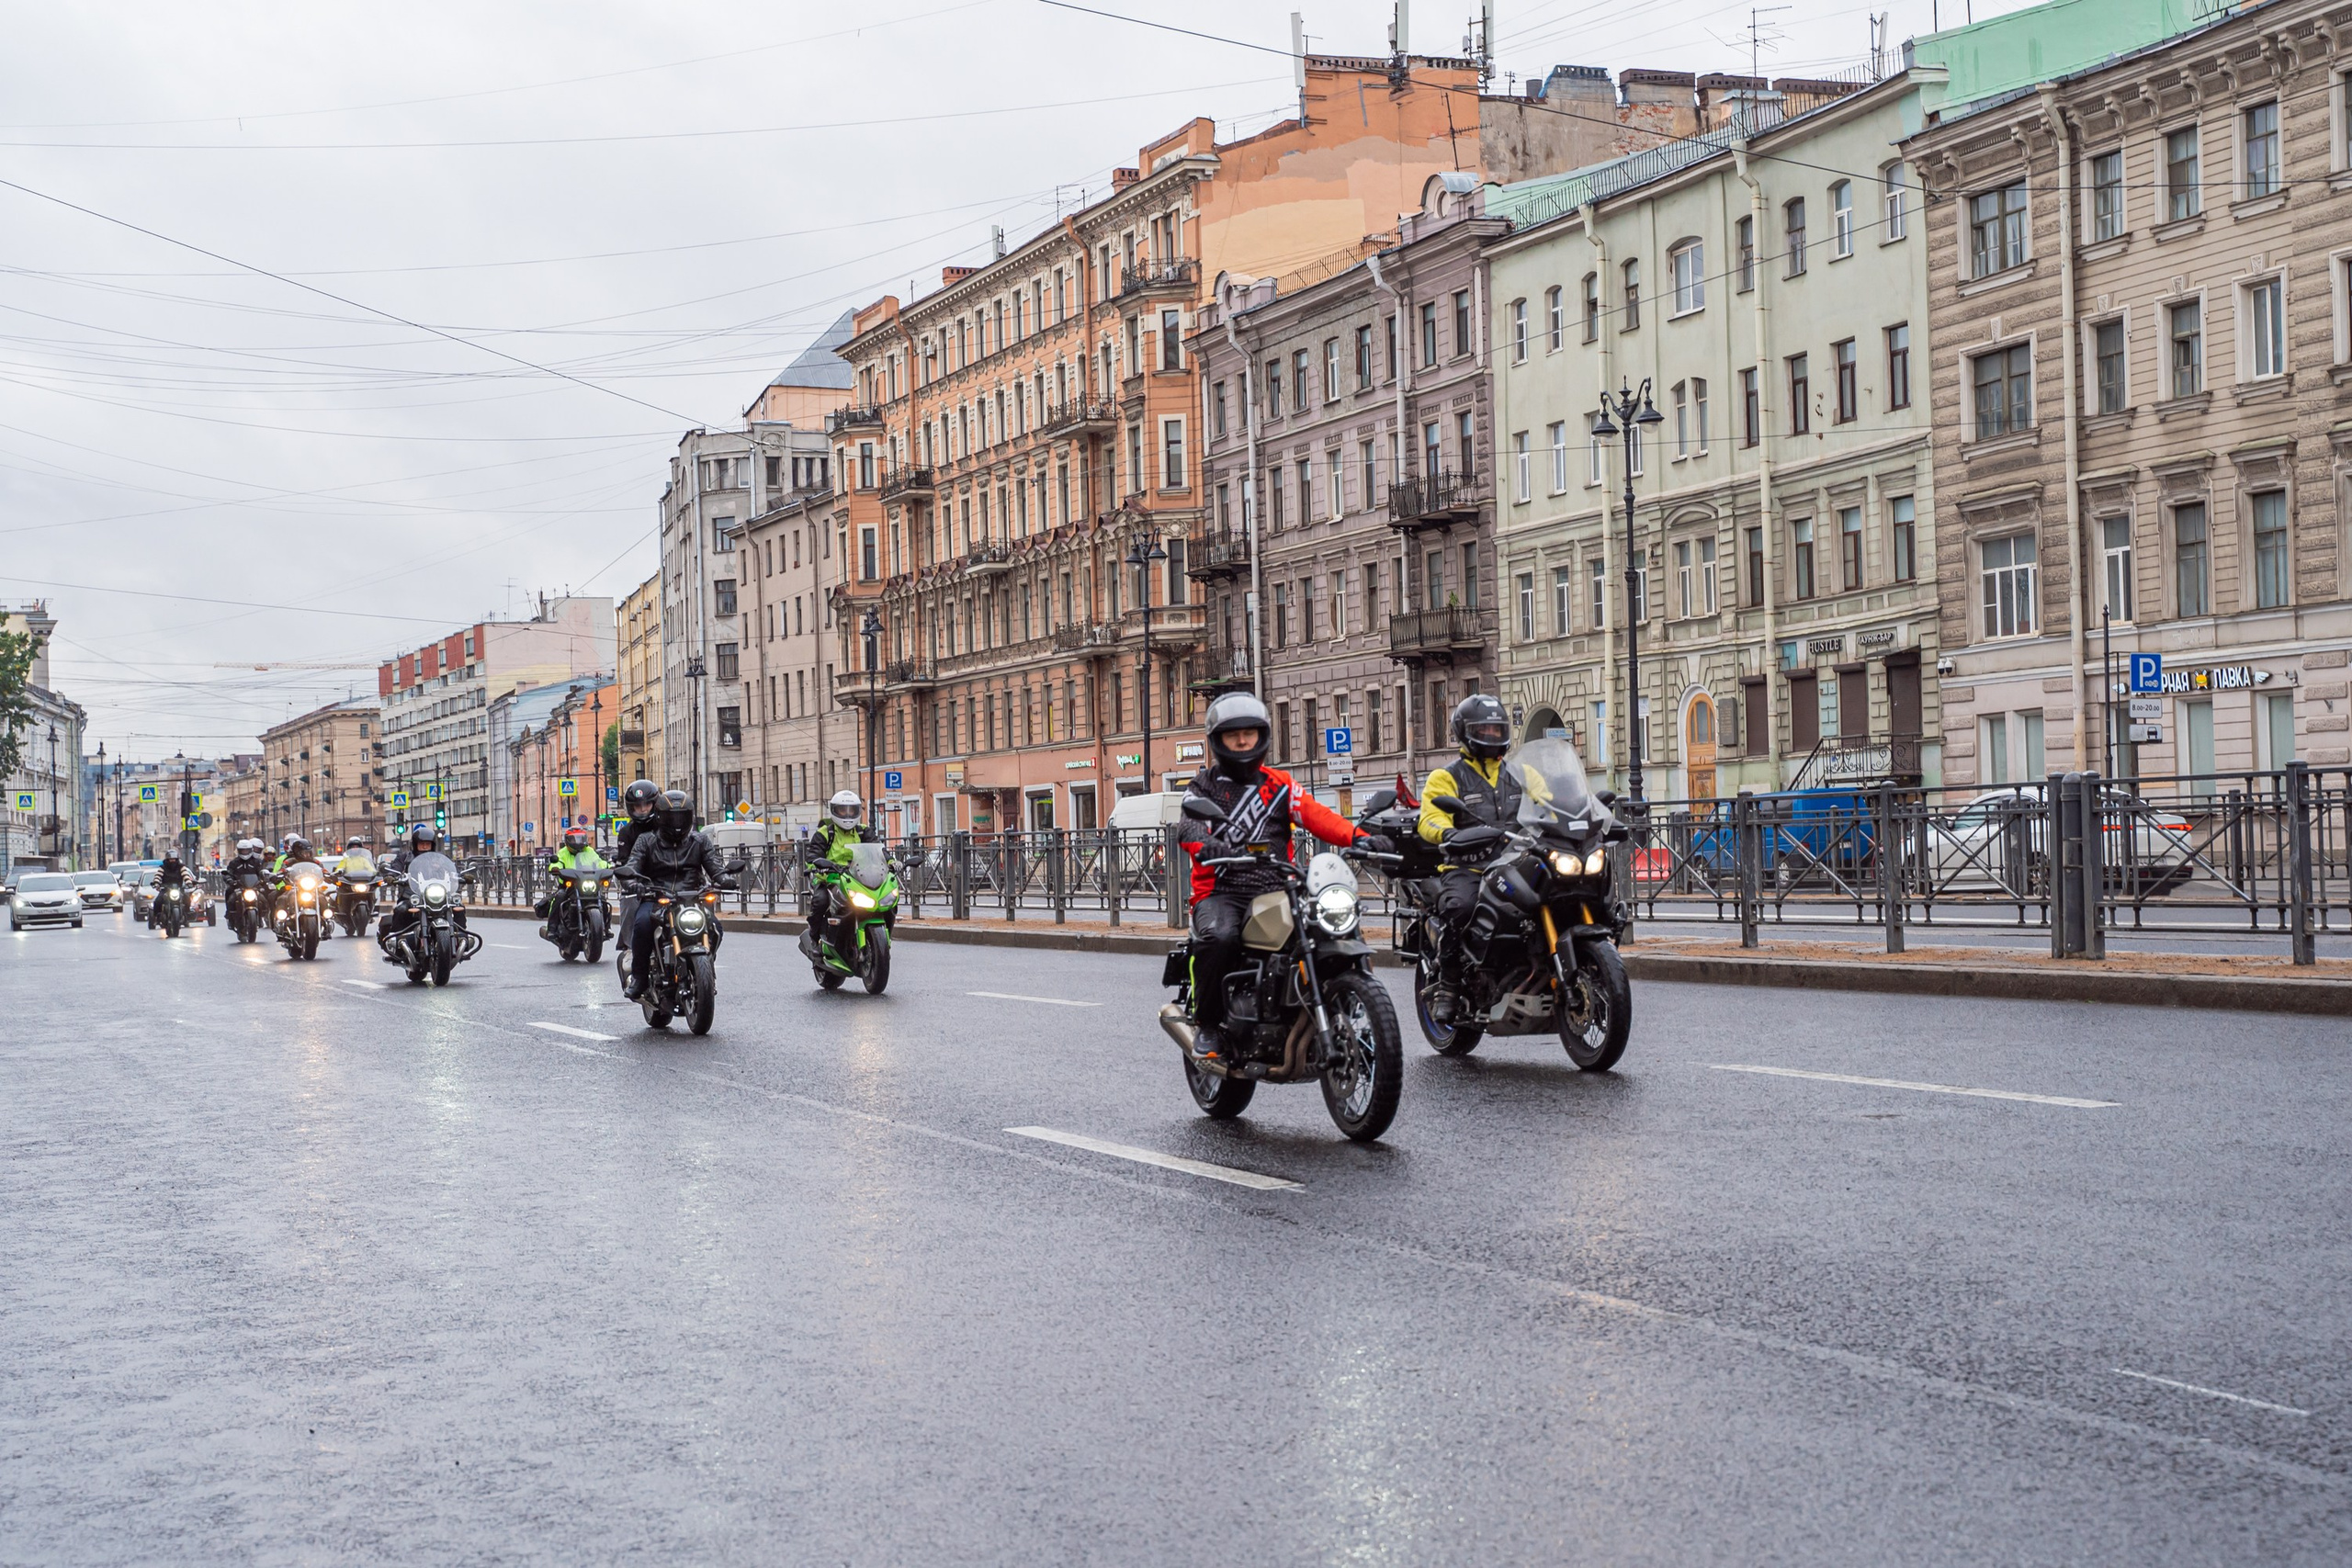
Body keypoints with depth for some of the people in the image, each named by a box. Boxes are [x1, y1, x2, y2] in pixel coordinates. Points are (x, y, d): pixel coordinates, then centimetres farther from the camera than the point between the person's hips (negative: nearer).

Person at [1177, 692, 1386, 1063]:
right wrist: (1207, 846, -34)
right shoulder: (1204, 785, 12)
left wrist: (1357, 837, -17)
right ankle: (1206, 1025, -16)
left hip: (1273, 892, 2)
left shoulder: (1279, 785, 19)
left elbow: (1315, 815, 3)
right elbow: (1191, 825, -8)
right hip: (1220, 891, -2)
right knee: (1218, 937, -34)